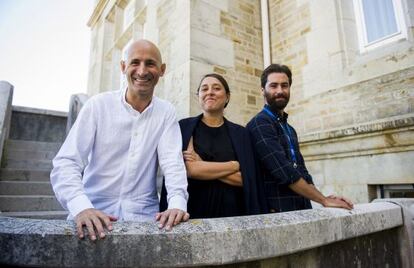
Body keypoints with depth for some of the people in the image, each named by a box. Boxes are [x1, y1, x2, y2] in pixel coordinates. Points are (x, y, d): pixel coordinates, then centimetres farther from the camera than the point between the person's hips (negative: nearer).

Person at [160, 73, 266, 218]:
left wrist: (202, 166, -13)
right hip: (192, 211, -1)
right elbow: (189, 169, -15)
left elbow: (246, 178, -5)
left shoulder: (240, 133, 3)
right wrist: (234, 165, -7)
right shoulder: (183, 127, -3)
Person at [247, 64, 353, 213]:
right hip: (277, 211, -7)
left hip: (302, 209, 7)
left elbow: (301, 171, 12)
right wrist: (324, 200, -14)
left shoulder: (289, 129, 12)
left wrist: (324, 198, -3)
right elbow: (284, 171, -22)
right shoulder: (260, 124, -14)